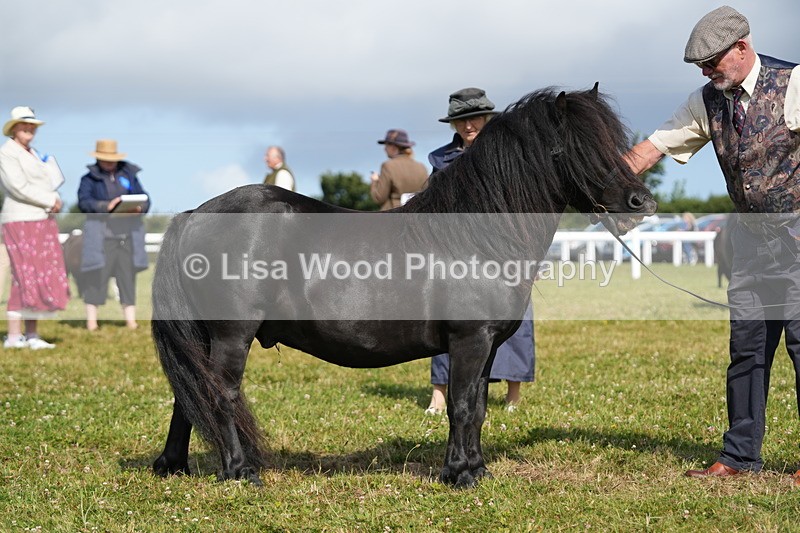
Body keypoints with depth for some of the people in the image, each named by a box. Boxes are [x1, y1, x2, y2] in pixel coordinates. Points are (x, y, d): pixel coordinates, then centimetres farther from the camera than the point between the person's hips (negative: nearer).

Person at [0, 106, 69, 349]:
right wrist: (51, 201, -14)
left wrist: (55, 200, -4)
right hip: (21, 222, -9)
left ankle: (32, 334, 7)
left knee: (41, 278, 5)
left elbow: (48, 184, 18)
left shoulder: (32, 154, 18)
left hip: (42, 222, 9)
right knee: (25, 278, -12)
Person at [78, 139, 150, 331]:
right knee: (97, 275, -6)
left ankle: (131, 320, 7)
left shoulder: (128, 175, 18)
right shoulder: (89, 179, 7)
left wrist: (139, 208, -9)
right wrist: (106, 206, -22)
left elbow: (145, 199, 14)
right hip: (101, 234, -4)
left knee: (128, 275, 4)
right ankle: (91, 321, -2)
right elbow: (84, 202, -8)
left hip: (128, 234, 4)